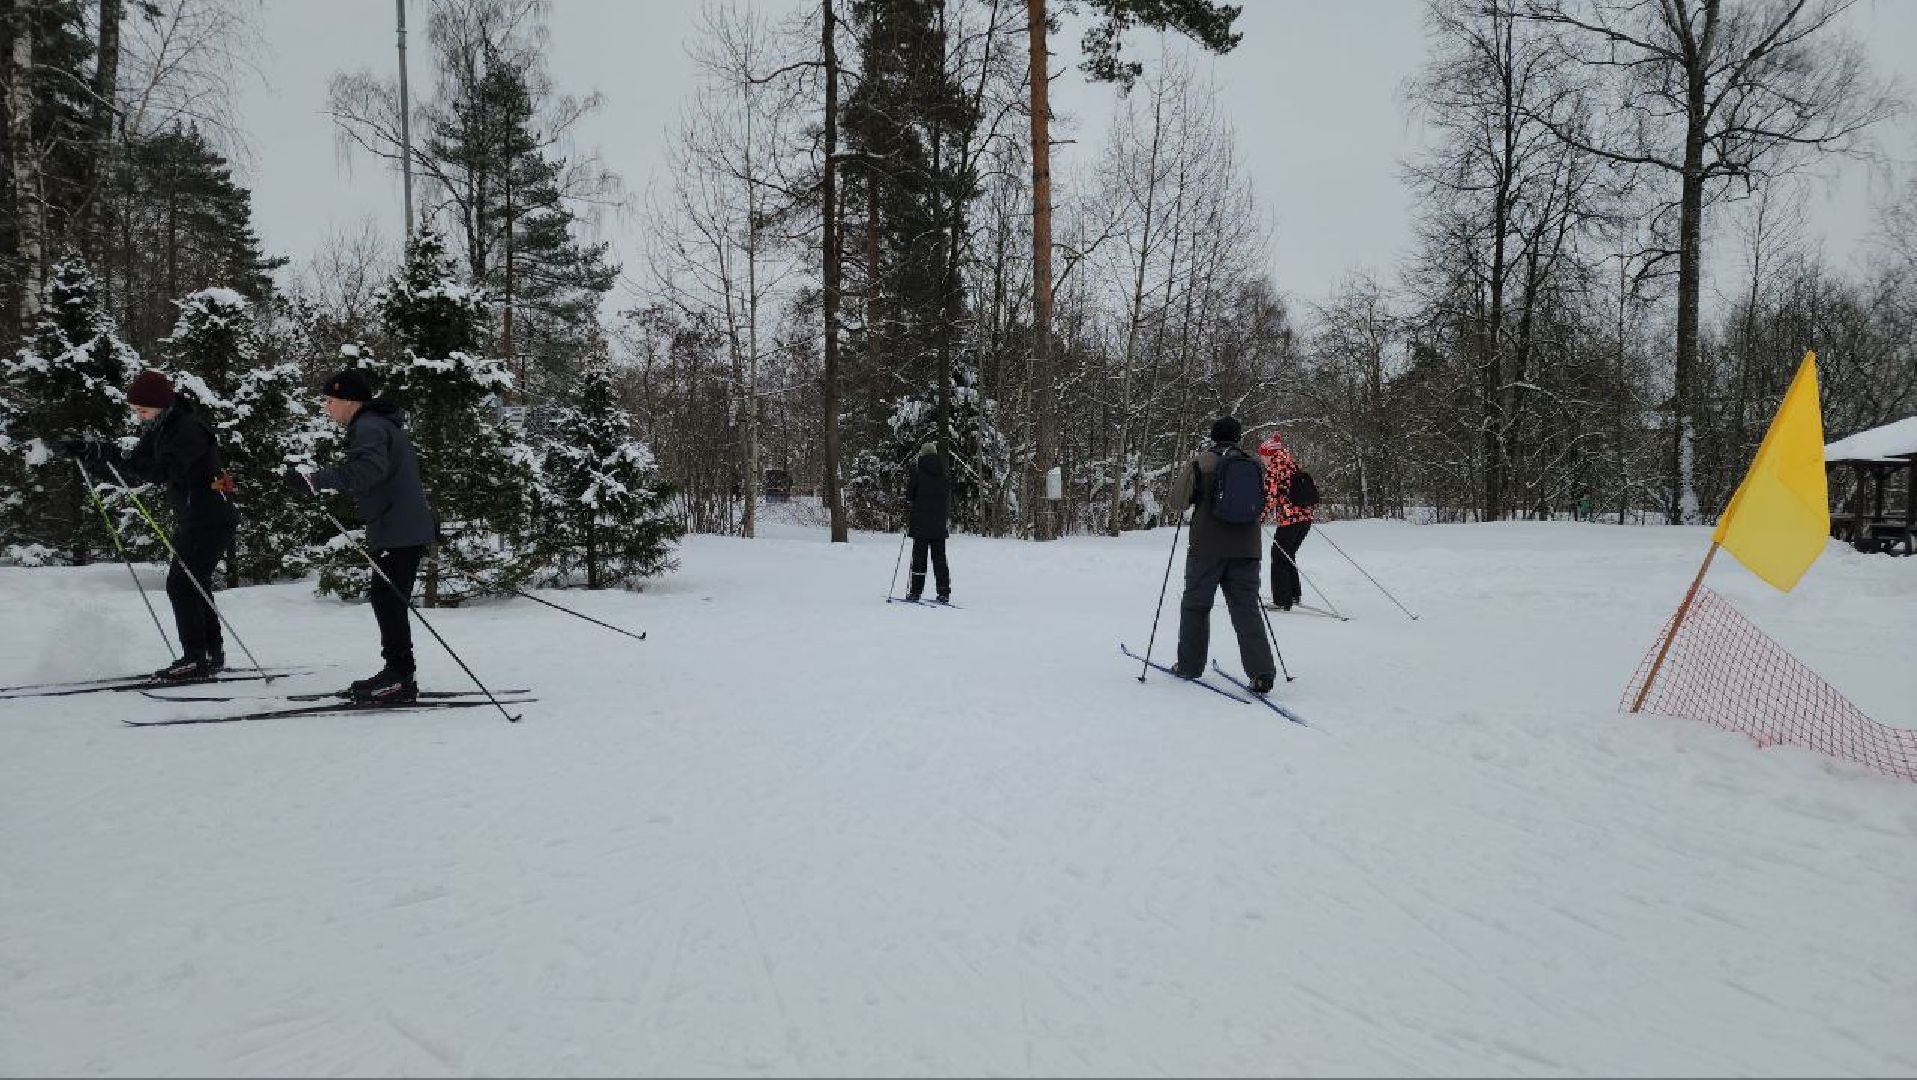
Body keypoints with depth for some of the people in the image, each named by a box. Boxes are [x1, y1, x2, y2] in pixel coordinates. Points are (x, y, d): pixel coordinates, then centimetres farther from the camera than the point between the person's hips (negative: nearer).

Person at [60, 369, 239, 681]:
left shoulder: (189, 430, -20)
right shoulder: (160, 429, 11)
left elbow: (162, 471, -31)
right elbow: (136, 466, 11)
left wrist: (113, 455, -36)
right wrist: (89, 451, 1)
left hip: (212, 520, -10)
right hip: (191, 520, 10)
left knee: (180, 585, -11)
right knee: (194, 586, 15)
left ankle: (195, 658, -8)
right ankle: (212, 655, 23)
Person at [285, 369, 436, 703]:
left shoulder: (368, 427, -13)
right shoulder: (380, 424, 21)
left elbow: (368, 469, -31)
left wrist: (315, 482, -34)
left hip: (397, 531, -11)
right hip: (408, 527, 11)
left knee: (388, 601, -7)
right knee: (389, 600, 14)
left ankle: (400, 677, -3)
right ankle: (398, 674, 20)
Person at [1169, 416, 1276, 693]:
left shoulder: (1201, 462, -6)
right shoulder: (1256, 464, 6)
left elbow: (1178, 500, -4)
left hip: (1208, 547, -3)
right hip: (1247, 549, 3)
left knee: (1196, 604, 12)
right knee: (1247, 608, 4)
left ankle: (1190, 664, 19)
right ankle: (1261, 673, -7)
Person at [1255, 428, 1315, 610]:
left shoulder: (1273, 470, -9)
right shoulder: (1293, 465, 14)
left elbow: (1270, 497, -15)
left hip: (1289, 519, -8)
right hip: (1306, 517, 8)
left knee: (1279, 557, 2)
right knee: (1288, 555, 22)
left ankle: (1282, 601, 1)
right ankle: (1295, 594, 28)